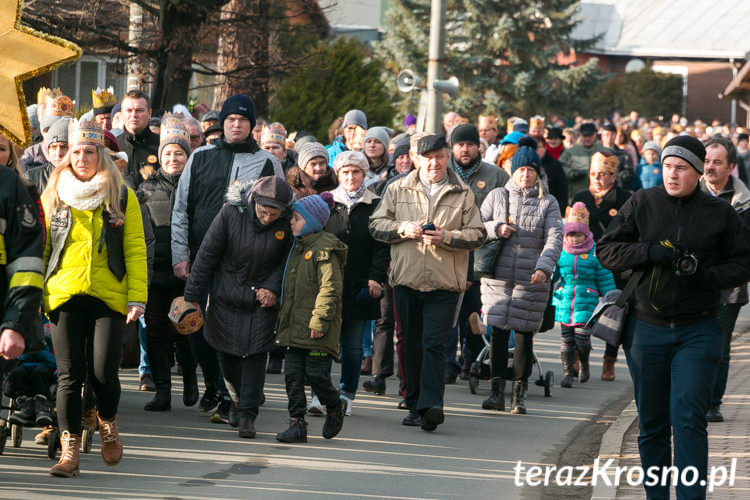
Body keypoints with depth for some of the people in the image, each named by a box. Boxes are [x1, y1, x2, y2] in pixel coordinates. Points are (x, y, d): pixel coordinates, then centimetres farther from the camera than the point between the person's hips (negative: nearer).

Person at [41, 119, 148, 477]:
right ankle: (69, 449, -2)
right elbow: (41, 248, 14)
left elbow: (135, 250, 4)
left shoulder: (122, 197, 7)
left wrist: (137, 297, -4)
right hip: (64, 296, 1)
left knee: (103, 372, -8)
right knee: (69, 375, -5)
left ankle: (107, 423, 22)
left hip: (109, 297, -1)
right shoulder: (53, 196, 11)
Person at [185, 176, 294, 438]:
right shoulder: (231, 213, -15)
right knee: (226, 354, 8)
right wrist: (192, 296, -8)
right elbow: (207, 255, -9)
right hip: (226, 298, 1)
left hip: (262, 301, -1)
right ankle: (238, 399, 35)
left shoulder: (287, 226, -12)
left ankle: (247, 414, -2)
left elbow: (286, 263, 2)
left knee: (255, 355, -8)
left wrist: (272, 288, -15)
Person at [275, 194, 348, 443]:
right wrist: (283, 318, 21)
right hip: (294, 325, 8)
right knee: (293, 375, 3)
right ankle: (297, 424, 5)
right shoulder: (298, 247, 16)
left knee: (316, 373, -5)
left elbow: (330, 288, -17)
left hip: (317, 329, -8)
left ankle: (335, 407, 23)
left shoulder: (326, 249, -11)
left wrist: (320, 320, -20)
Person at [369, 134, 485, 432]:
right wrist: (403, 228, -9)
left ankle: (431, 405, -21)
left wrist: (446, 237, -14)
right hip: (407, 280, 3)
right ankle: (415, 405, 17)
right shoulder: (398, 190, 10)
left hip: (444, 284, -3)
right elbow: (376, 225, 10)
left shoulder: (463, 194, 6)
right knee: (412, 345, 8)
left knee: (434, 343, -13)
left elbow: (477, 236, 2)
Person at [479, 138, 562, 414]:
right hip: (498, 276, 1)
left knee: (524, 334, 1)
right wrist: (496, 228, -10)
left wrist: (544, 267, -21)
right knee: (498, 331, -6)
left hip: (532, 279, -1)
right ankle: (497, 391, -3)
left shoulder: (548, 203, 6)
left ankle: (520, 393, 7)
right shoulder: (497, 196, 10)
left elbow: (554, 238, -5)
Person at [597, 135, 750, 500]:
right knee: (652, 423, 9)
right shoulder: (641, 204, 5)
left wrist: (704, 276, -14)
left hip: (697, 332, -2)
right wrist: (650, 253, -14)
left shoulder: (720, 214, 3)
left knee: (688, 418, -14)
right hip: (647, 329, 2)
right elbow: (606, 251, 3)